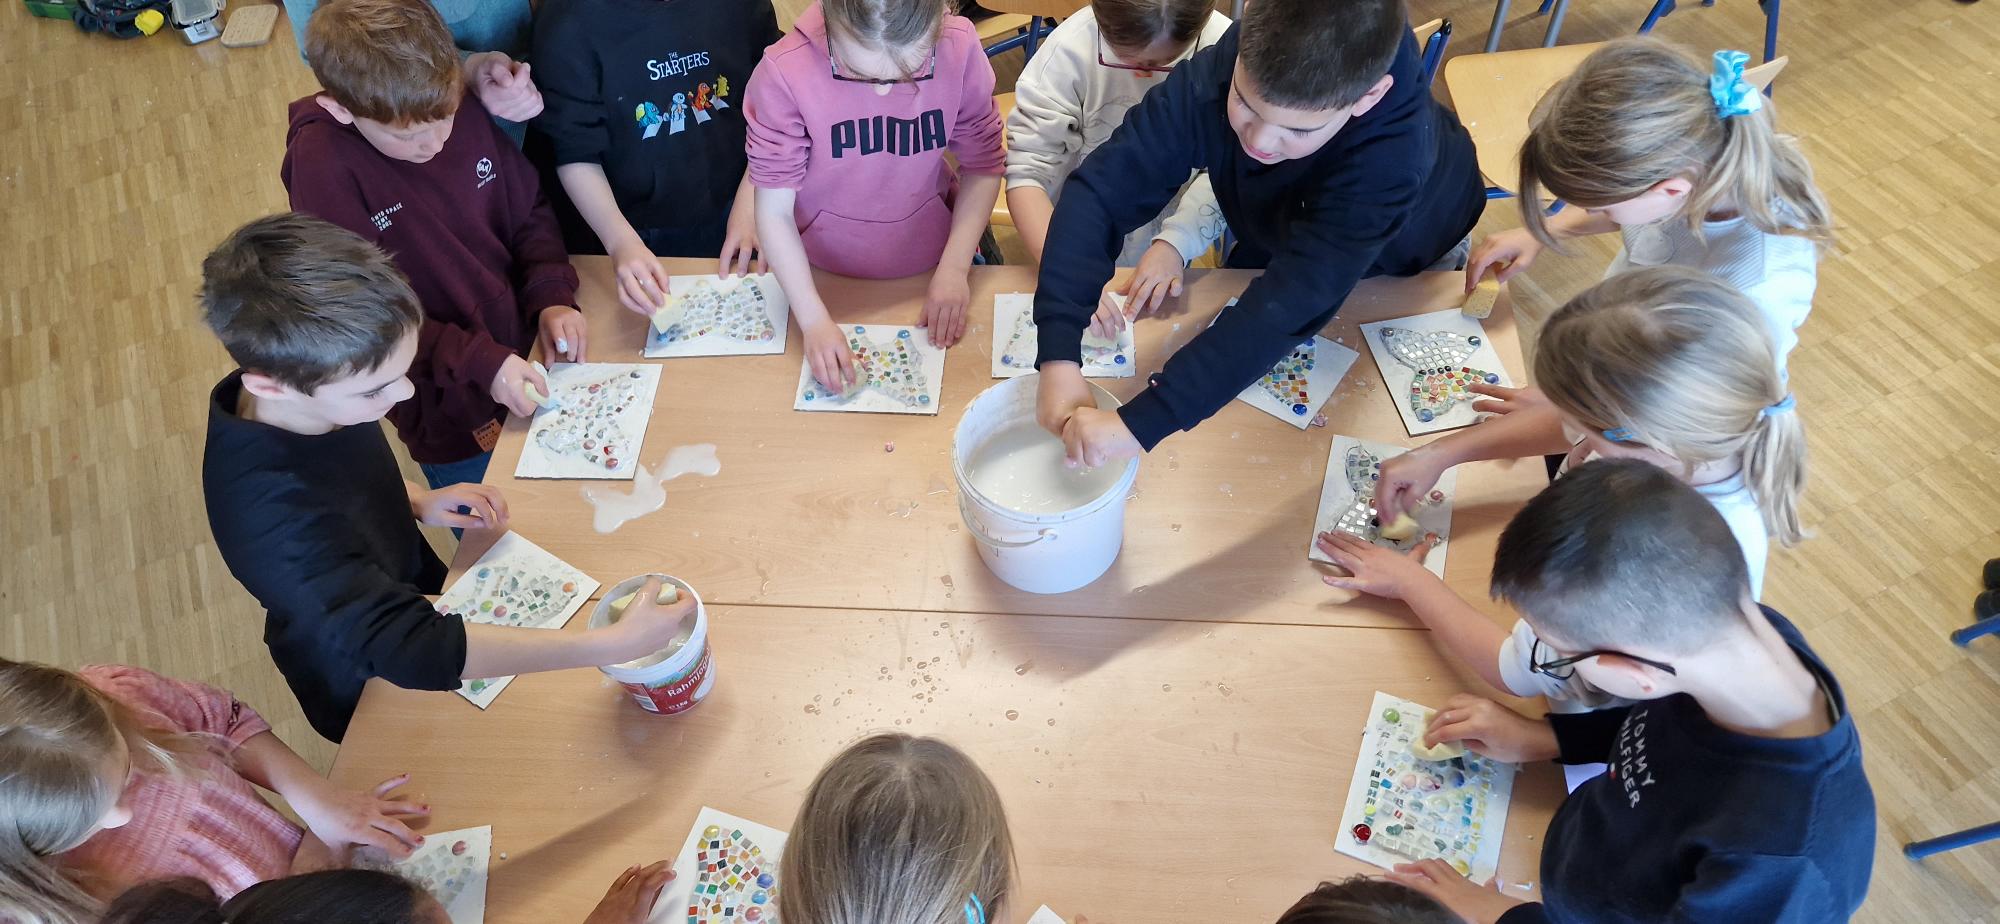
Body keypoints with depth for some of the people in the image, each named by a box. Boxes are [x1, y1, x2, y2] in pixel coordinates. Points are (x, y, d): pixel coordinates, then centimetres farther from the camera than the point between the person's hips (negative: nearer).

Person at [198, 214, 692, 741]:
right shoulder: (271, 514, -42)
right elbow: (411, 651, -47)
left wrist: (417, 503, -14)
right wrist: (612, 645, -50)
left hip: (417, 592, 6)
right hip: (371, 691, -6)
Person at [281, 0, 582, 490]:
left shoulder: (462, 110, -10)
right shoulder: (322, 164, -22)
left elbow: (529, 213, 2)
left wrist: (552, 297, -15)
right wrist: (480, 362, -29)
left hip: (530, 355, 4)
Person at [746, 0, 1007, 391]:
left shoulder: (961, 49, -22)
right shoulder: (786, 72, -28)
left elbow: (983, 166, -9)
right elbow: (774, 211, -21)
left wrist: (954, 268, -18)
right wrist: (815, 321, -27)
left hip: (932, 260, 1)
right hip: (826, 274, -1)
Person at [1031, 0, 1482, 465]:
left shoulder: (1394, 154, -47)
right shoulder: (1211, 79, -39)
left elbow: (1290, 306, -53)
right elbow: (1098, 193, -41)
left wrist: (1140, 422, -59)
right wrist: (1058, 356, -54)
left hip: (1404, 256, -2)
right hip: (1280, 230, 2)